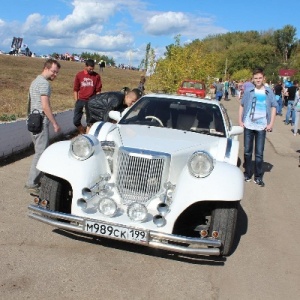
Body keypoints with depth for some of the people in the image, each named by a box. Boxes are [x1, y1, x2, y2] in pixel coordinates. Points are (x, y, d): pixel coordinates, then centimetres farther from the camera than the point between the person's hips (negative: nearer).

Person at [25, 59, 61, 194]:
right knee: (41, 153, -9)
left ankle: (37, 179, 20)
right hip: (41, 122, -10)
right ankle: (32, 184, -8)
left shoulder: (36, 81, 19)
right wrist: (55, 124, -15)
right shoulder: (44, 83, -12)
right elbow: (45, 106, -18)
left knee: (39, 151, 14)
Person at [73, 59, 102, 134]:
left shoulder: (96, 76, 0)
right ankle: (83, 133, 21)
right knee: (76, 121, -1)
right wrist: (76, 102, 2)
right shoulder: (79, 75, 2)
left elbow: (98, 90, 4)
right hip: (80, 100, 1)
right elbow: (75, 90, 6)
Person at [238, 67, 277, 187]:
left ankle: (258, 177, 12)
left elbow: (273, 107, 6)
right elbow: (242, 105, 9)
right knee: (247, 151, 9)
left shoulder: (269, 92, 2)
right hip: (248, 126, 1)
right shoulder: (248, 91, 2)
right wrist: (240, 120, 1)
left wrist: (271, 123, -2)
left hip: (261, 127, -1)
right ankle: (247, 174, 22)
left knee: (259, 153, 3)